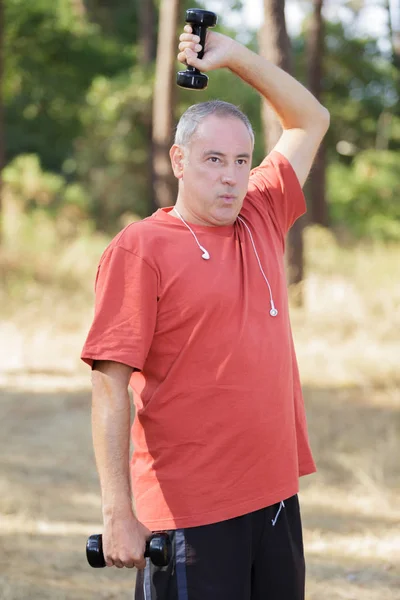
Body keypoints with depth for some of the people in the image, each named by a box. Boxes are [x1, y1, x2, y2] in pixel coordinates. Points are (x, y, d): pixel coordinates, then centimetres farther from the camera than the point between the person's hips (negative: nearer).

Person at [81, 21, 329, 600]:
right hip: (191, 510, -6)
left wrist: (234, 55, 11)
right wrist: (119, 514, -18)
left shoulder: (262, 219, 10)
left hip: (276, 496, 6)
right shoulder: (139, 248, -7)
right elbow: (110, 386, -12)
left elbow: (310, 120, 23)